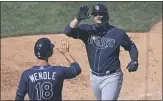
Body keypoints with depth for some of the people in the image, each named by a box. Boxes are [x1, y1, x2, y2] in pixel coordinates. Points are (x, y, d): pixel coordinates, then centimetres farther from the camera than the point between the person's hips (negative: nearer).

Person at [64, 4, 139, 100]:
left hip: (111, 77, -4)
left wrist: (134, 61, -15)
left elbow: (131, 46, 3)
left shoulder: (118, 33, -8)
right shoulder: (87, 30, -4)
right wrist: (78, 18, -33)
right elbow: (68, 31, -17)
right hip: (94, 77, 4)